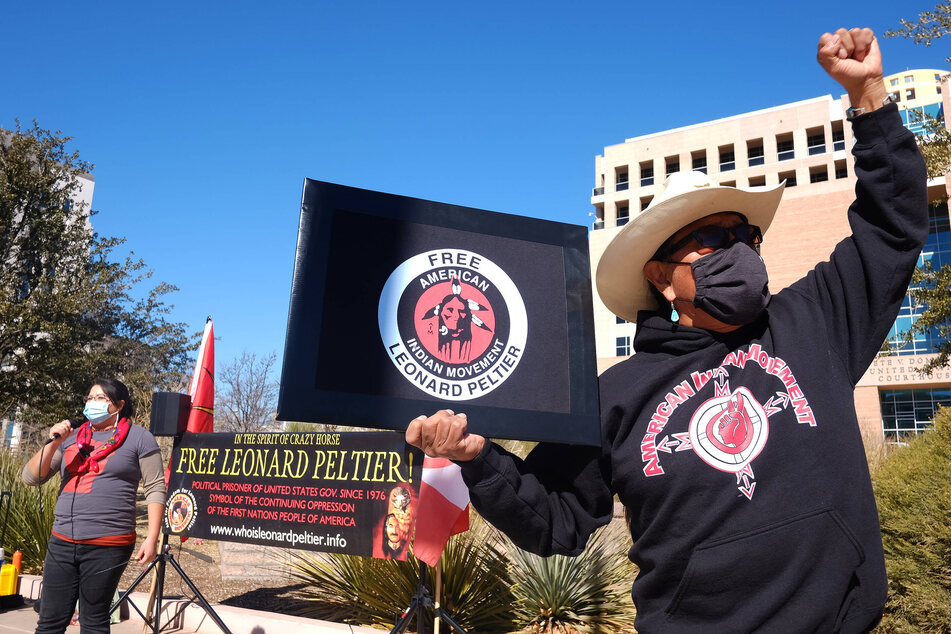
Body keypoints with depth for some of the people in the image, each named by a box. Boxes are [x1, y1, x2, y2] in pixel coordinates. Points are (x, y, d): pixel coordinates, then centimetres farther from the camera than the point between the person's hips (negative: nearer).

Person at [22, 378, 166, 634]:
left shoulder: (138, 437, -2)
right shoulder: (72, 437, 13)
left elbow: (155, 489, -5)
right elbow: (31, 478, 10)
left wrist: (152, 538, -11)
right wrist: (53, 444, -6)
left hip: (108, 546, -5)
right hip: (62, 543, 5)